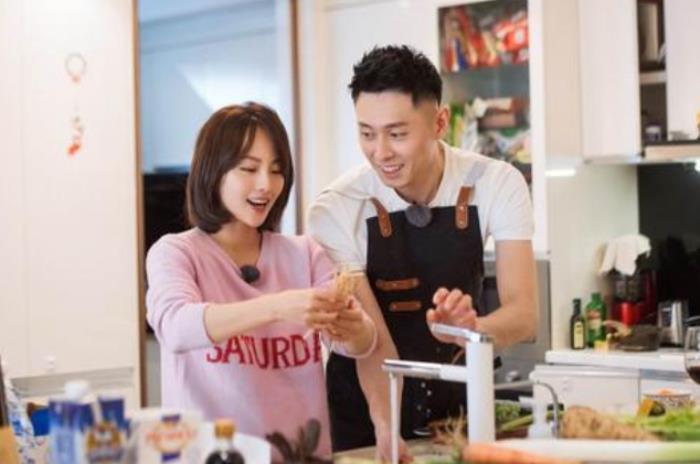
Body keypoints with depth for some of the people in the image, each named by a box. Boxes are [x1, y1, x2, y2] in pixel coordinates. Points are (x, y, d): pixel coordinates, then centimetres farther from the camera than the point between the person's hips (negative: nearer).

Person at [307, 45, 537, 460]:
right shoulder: (337, 209, -19)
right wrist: (385, 425, -40)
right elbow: (370, 339, -23)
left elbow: (523, 313, -21)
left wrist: (468, 329, -42)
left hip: (459, 401, 2)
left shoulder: (497, 184, -15)